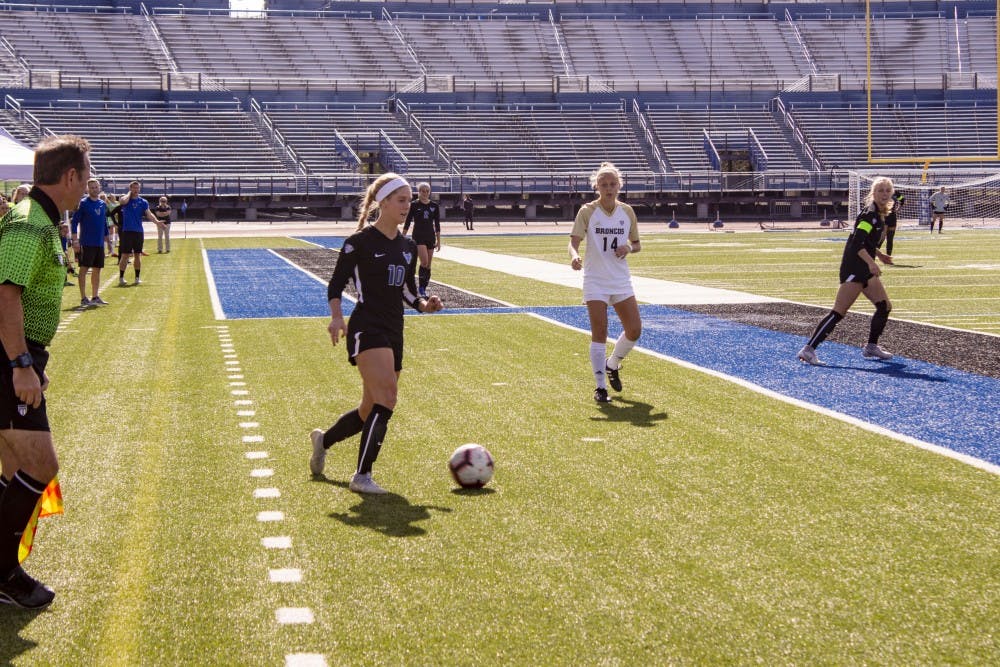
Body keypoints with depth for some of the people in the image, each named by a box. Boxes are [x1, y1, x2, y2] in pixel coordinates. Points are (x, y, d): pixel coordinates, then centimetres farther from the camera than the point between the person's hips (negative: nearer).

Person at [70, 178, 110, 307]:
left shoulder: (103, 204, 12)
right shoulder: (83, 203, -6)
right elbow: (74, 222, -9)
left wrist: (106, 238, 18)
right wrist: (75, 241, -14)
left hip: (100, 243, 6)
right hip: (87, 243, -6)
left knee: (97, 270, 10)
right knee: (84, 269, -3)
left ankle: (95, 297, 17)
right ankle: (83, 298, -2)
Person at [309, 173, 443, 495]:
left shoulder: (408, 247, 13)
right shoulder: (360, 242, -6)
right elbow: (336, 285, -4)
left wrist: (424, 305, 0)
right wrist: (336, 317, -21)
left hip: (394, 333, 7)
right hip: (366, 329, -7)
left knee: (371, 411, 12)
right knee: (386, 398, -21)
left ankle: (323, 439, 39)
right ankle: (362, 476, -13)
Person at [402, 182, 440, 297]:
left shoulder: (434, 205, 5)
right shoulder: (414, 205, -3)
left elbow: (437, 224, 9)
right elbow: (407, 222, 0)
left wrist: (438, 241, 7)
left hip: (430, 237, 4)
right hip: (418, 236, -4)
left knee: (428, 265, 5)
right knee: (424, 261, -18)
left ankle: (423, 288, 14)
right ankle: (421, 287, -7)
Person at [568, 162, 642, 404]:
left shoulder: (627, 211, 4)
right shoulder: (587, 211, -6)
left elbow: (637, 244, 14)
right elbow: (574, 241, -15)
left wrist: (629, 248, -10)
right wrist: (575, 256, -38)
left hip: (621, 281, 4)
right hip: (595, 282, -4)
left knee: (634, 330, -1)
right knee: (599, 333, -8)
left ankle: (612, 365, 28)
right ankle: (600, 386, 1)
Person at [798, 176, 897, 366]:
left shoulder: (880, 214, 13)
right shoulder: (869, 214, -16)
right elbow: (857, 242, -27)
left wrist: (878, 254, 37)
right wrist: (871, 262, -37)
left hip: (866, 269, 10)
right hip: (853, 269, -10)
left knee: (884, 307, 12)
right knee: (838, 312, -14)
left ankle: (871, 347, 26)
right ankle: (809, 349, -15)